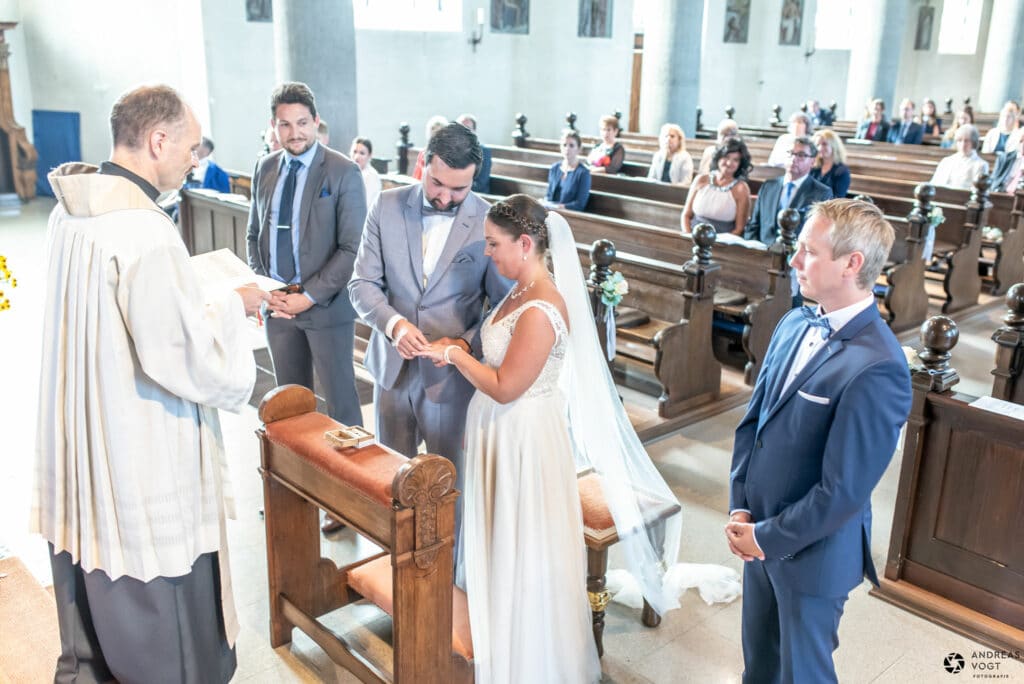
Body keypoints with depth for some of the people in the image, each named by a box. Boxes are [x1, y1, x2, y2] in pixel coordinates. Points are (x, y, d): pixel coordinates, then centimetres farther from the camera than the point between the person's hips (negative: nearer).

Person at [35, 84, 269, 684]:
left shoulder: (72, 209, 3)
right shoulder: (146, 231, -25)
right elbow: (182, 353, -25)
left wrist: (204, 296, 13)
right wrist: (231, 306, -9)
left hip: (79, 436, 9)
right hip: (142, 455, -9)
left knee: (95, 579, 25)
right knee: (159, 608, 10)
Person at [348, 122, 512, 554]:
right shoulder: (387, 207, -5)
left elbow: (505, 304, -7)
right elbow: (363, 284, -4)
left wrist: (467, 343, -24)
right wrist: (393, 323, -23)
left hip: (451, 376, -3)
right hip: (392, 367, 3)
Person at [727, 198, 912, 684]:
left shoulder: (877, 368, -28)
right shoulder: (794, 325, -2)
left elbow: (842, 491, -25)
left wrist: (767, 538, -13)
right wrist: (739, 509, -2)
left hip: (811, 552, -6)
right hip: (760, 534, 6)